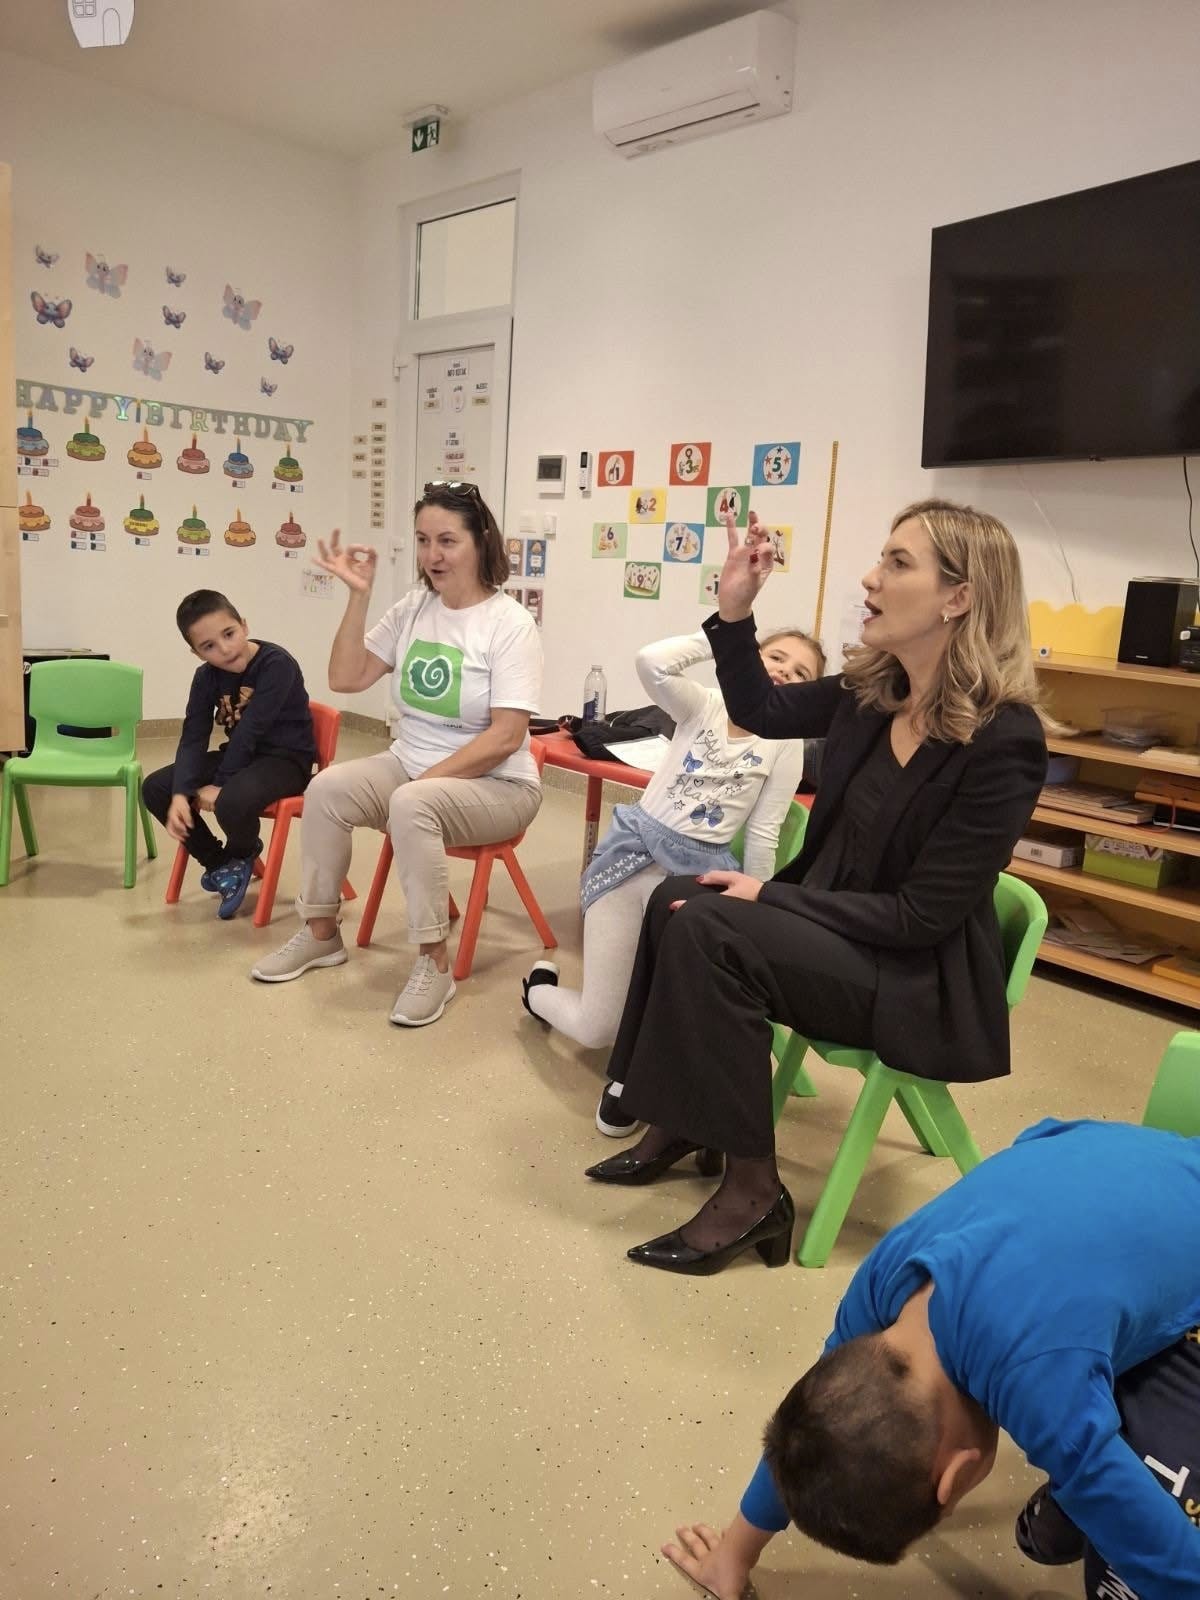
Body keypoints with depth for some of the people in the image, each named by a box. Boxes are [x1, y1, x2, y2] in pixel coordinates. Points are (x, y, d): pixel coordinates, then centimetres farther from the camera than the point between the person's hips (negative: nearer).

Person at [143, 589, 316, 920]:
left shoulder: (276, 663, -21)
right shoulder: (207, 677, -1)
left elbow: (250, 730, -24)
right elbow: (193, 738, -6)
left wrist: (220, 784, -21)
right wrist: (181, 794, -21)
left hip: (286, 759, -7)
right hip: (241, 755, 7)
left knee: (232, 802, -36)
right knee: (155, 788, -5)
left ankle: (240, 857, 2)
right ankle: (217, 862, 14)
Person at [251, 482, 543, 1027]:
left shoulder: (510, 624, -14)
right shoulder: (414, 607, 3)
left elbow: (505, 738, -20)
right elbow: (346, 679, 2)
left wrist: (423, 780, -21)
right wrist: (358, 595, -7)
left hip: (495, 786, -6)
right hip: (409, 766, 6)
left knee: (411, 806, -35)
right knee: (327, 788, -18)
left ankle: (434, 963, -21)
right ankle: (321, 933, 0)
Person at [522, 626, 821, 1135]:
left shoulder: (785, 743, 0)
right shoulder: (703, 705, 3)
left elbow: (762, 836, 0)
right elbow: (651, 663, -17)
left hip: (697, 869, 0)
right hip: (632, 851, 0)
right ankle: (540, 986, 33)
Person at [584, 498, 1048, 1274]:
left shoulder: (1002, 742, -24)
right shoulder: (873, 691, -2)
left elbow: (921, 915, -23)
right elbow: (761, 711, 14)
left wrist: (769, 897, -21)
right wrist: (734, 613, -2)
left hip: (926, 983, -8)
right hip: (845, 927, 8)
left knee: (708, 929, -23)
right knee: (676, 899, -4)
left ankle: (755, 1191, -11)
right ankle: (682, 1121, 8)